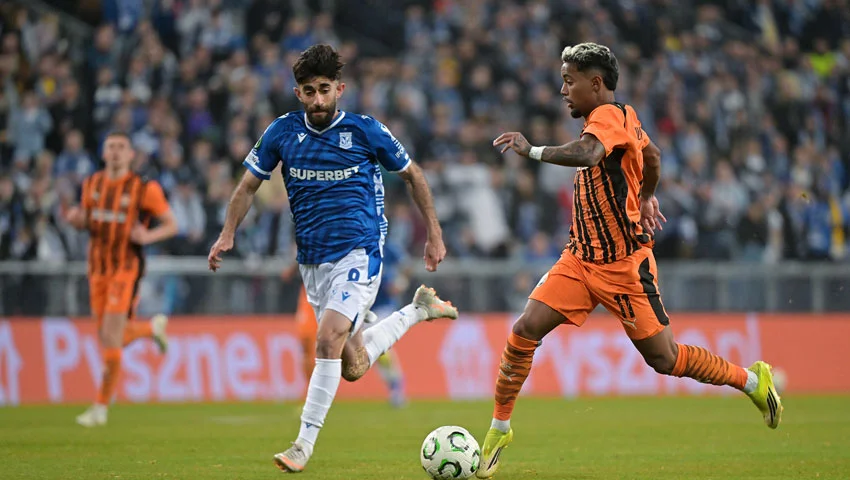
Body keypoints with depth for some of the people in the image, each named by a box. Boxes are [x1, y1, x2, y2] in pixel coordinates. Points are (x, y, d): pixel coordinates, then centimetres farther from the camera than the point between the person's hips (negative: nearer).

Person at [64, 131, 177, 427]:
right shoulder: (92, 185, 9)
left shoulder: (144, 189, -6)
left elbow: (171, 224, -1)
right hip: (98, 269, 5)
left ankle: (101, 407, -3)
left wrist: (148, 236, -20)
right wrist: (75, 218, -4)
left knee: (111, 338, -12)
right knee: (111, 339, 10)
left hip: (127, 268, -5)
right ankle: (153, 328, 42)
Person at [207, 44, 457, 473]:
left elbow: (411, 175, 8)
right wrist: (227, 235, -2)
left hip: (359, 253, -4)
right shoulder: (282, 132, 0)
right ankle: (418, 309, 34)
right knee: (353, 367, 9)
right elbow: (249, 184, 11)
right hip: (312, 261, 4)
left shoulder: (366, 131, -6)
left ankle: (305, 442, -16)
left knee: (329, 340, -24)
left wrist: (433, 235, 9)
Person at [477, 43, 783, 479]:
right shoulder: (624, 117, 9)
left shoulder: (608, 117, -19)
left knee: (664, 359, 0)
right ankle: (499, 428, 1)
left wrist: (533, 151, -41)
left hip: (623, 266, -8)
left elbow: (587, 154, -42)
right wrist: (646, 198, 44)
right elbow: (652, 155, 28)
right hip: (580, 259, 8)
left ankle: (752, 380, 21)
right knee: (525, 329, -8)